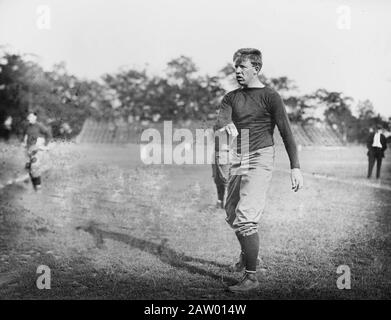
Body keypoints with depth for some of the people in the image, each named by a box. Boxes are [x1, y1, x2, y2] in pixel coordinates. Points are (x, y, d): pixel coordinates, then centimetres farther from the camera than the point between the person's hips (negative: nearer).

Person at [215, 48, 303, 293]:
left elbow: (286, 132, -7)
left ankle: (252, 277, -8)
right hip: (238, 160, 6)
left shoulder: (270, 96, -4)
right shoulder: (231, 98, 11)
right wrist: (226, 126, -32)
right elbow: (219, 122, -7)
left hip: (260, 160, -6)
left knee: (245, 217, -15)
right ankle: (247, 254, 42)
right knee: (231, 214, 15)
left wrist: (295, 167, -12)